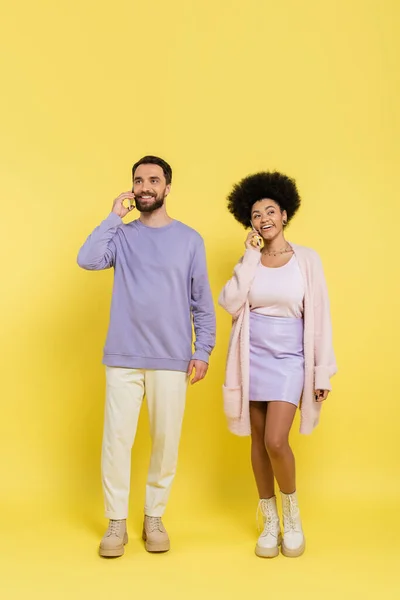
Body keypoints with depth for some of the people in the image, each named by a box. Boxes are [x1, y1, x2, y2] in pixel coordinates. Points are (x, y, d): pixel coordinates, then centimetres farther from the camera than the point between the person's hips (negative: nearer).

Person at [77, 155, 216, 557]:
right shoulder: (121, 236, 6)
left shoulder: (189, 239, 5)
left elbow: (202, 302, 5)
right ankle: (116, 522, 14)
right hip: (123, 357, 0)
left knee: (166, 441, 6)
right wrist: (115, 216, -7)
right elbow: (88, 259, -14)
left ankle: (154, 518, 22)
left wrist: (203, 351, -2)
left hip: (172, 359, 0)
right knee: (116, 438, 0)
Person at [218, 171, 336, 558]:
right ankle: (270, 521, 25)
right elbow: (230, 304, -11)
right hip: (253, 358, 3)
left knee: (276, 442, -13)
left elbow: (319, 316, -3)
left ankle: (292, 515, 14)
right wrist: (251, 256, -10)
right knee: (259, 441, 8)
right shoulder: (249, 261, 4)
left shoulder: (306, 259, -2)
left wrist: (322, 371, -5)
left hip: (289, 360, -3)